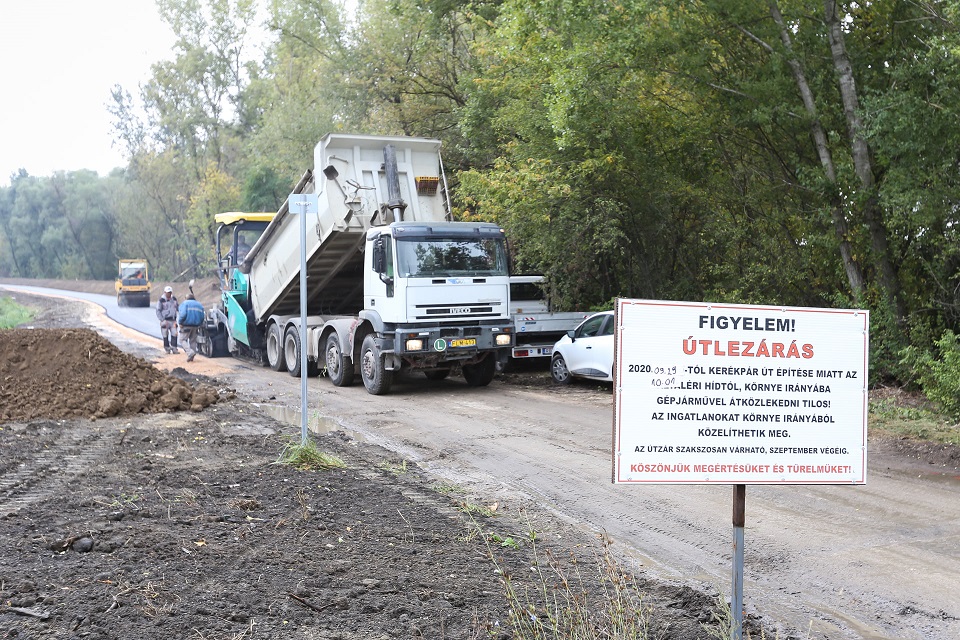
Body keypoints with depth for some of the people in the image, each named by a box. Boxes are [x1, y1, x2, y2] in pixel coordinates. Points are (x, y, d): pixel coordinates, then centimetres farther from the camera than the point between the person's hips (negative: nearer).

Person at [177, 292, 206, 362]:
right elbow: (202, 317, 10)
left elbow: (183, 314, -17)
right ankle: (191, 358, 13)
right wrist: (199, 325, 18)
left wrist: (180, 322, -8)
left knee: (184, 339, 1)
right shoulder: (199, 305, 14)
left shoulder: (185, 303, -4)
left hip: (186, 325, -6)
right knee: (193, 341, 13)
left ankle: (190, 352, -20)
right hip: (195, 326, 6)